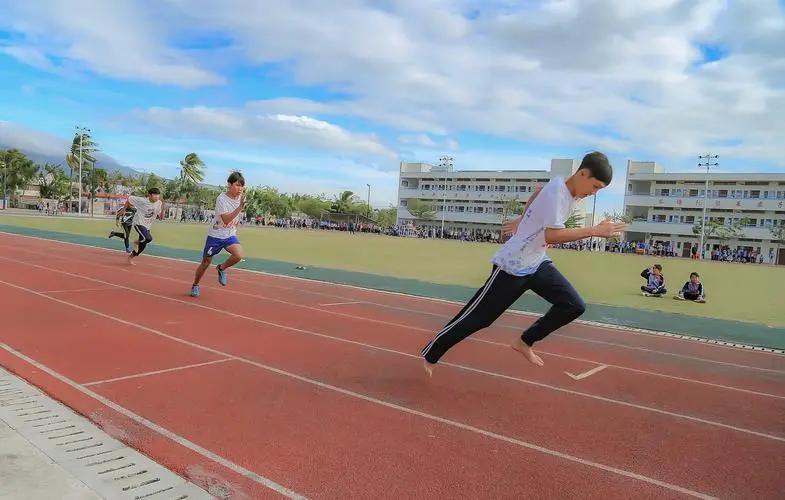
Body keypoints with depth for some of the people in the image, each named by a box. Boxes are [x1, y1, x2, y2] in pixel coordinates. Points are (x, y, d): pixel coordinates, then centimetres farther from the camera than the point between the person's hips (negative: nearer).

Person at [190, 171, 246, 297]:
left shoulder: (241, 197, -4)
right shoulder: (221, 199, -21)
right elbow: (226, 220, -33)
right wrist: (240, 207, -40)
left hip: (230, 235, 4)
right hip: (215, 235, -4)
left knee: (239, 255, -25)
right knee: (206, 263, 8)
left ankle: (221, 268, 4)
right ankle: (195, 285, 34)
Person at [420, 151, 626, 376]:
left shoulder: (565, 185, 5)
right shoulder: (557, 191, -23)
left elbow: (537, 195, 25)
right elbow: (552, 235, -34)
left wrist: (522, 220, 33)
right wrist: (595, 230, -30)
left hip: (537, 263, 9)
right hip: (513, 266, -9)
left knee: (574, 305, -1)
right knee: (477, 317, -2)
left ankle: (524, 341, 15)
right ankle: (430, 354, 14)